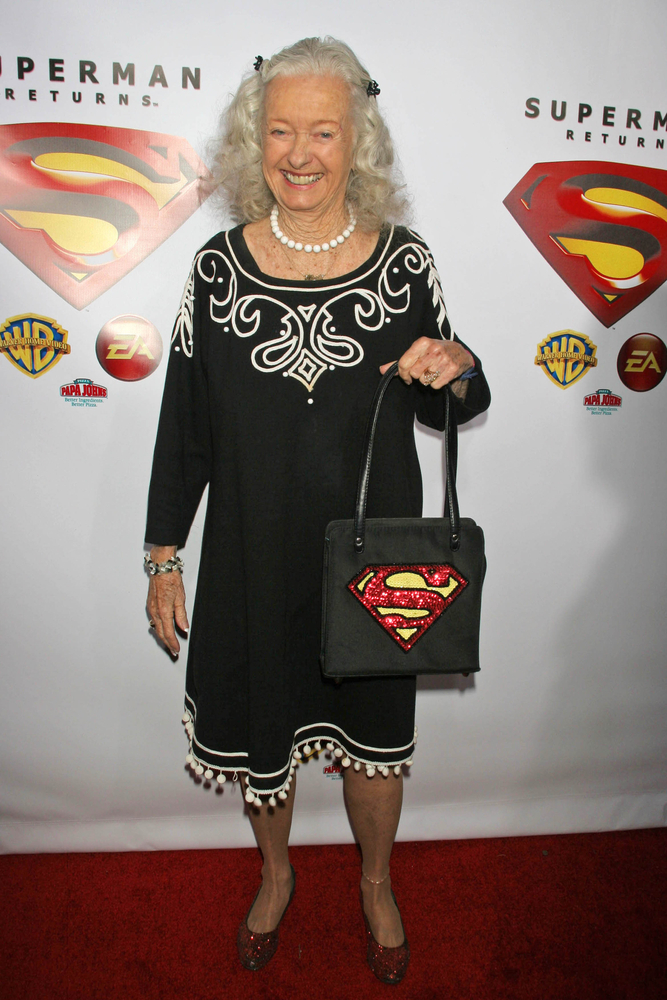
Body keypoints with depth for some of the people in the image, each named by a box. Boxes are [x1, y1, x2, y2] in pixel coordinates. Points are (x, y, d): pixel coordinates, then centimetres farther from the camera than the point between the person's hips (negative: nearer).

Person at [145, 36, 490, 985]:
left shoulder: (404, 261, -6)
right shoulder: (220, 266, -6)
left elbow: (449, 408, 4)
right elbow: (184, 426, -1)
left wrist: (458, 375, -20)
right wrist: (164, 558, 1)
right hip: (254, 554, 1)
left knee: (373, 732, 18)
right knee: (258, 725, 19)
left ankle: (377, 883, 50)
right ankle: (275, 874, 52)